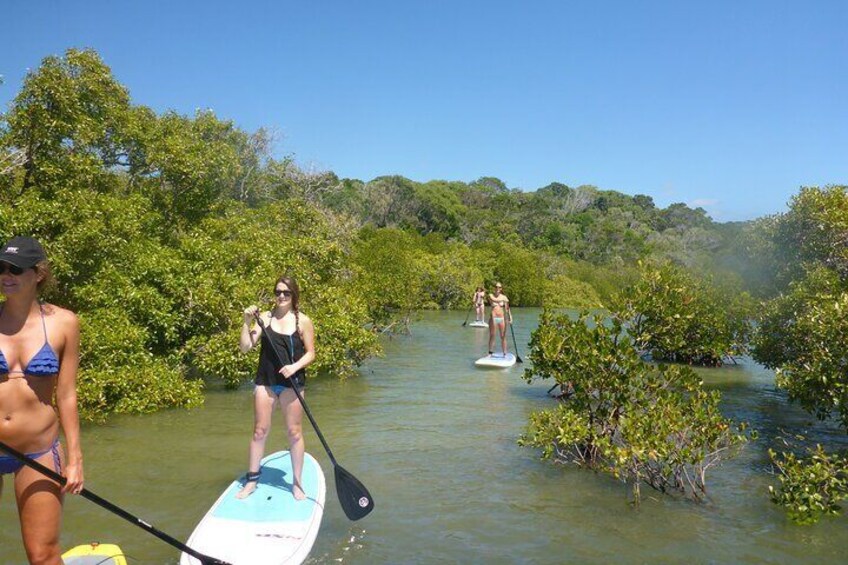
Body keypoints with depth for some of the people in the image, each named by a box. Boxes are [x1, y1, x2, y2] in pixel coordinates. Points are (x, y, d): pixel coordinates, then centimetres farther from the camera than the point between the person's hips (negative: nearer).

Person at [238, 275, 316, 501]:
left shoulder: (303, 321, -2)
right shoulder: (265, 318, 1)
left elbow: (310, 353, -1)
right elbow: (245, 347, -3)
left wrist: (295, 366, -18)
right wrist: (247, 323, -13)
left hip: (291, 382, -1)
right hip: (265, 381, 2)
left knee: (294, 432, 5)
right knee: (260, 430, 8)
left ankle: (297, 483, 16)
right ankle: (252, 480, 21)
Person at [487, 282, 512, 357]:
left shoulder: (504, 297, 8)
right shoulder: (491, 295, 5)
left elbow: (507, 308, 3)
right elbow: (495, 300, -19)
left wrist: (510, 316, -8)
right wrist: (503, 299, -16)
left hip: (502, 318, 1)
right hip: (493, 318, -1)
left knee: (503, 337, 1)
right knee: (492, 336, 0)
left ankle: (505, 354, 5)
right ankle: (490, 353, 6)